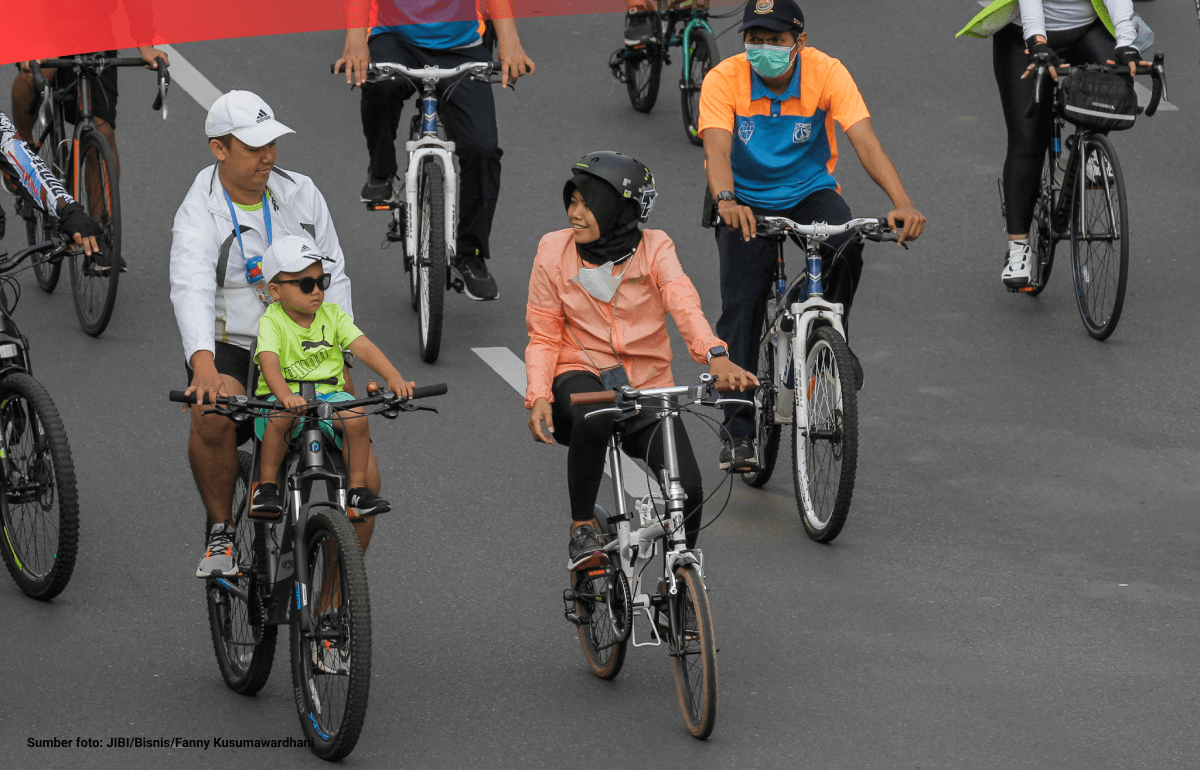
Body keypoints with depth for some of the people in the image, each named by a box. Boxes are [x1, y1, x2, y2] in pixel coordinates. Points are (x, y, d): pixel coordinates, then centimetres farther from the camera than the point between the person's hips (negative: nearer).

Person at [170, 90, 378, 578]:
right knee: (213, 415, -37)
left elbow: (333, 278, 3)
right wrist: (203, 365, -48)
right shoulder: (200, 214, -12)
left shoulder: (301, 195, 2)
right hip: (228, 352, -3)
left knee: (364, 477, -11)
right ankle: (220, 533, -13)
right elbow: (191, 290, -29)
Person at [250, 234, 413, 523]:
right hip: (283, 398, -3)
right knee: (281, 417, -35)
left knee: (355, 416, -26)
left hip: (328, 394, 3)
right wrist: (285, 395, -46)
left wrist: (393, 377, -26)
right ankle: (266, 486, -16)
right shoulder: (272, 322, -8)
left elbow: (363, 347, -8)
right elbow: (269, 361, -26)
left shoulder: (333, 315, 4)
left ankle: (357, 489, -11)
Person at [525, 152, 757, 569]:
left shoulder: (654, 248, -4)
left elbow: (684, 304, -22)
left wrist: (715, 356, -41)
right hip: (581, 376, -1)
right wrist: (539, 397, -17)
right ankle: (582, 527, -16)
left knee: (687, 490, -20)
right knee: (591, 420, -39)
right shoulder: (554, 249, -3)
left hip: (647, 385, 1)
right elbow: (543, 336, 0)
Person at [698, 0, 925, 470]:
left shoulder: (827, 73, -18)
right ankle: (738, 431, -6)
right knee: (740, 310, -14)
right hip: (746, 203, 0)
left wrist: (902, 203, -44)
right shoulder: (723, 80, -19)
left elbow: (865, 141, -28)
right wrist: (726, 200, -55)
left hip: (810, 193, 0)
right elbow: (717, 150, -33)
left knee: (846, 245, -32)